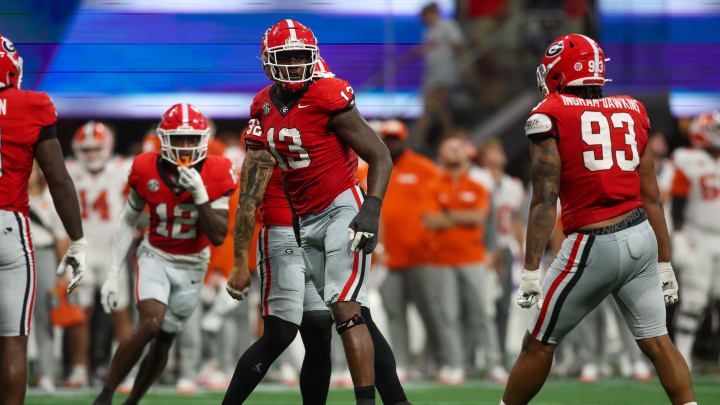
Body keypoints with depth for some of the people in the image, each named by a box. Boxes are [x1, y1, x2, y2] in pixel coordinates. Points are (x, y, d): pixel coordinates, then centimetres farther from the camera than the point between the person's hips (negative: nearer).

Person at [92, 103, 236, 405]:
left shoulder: (216, 174, -14)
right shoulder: (146, 170, -12)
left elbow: (218, 237, -17)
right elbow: (128, 222, 2)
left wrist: (199, 195, -29)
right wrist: (112, 274, -2)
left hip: (191, 267, 1)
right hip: (155, 258, -1)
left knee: (163, 343, 5)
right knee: (151, 323, -25)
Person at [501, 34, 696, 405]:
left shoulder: (549, 117, -5)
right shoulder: (631, 113, 11)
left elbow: (544, 201, -11)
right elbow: (651, 198, 12)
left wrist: (530, 271, -11)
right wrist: (664, 263, 17)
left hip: (594, 246, -5)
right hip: (642, 236, 5)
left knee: (538, 344, 8)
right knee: (657, 342, 8)